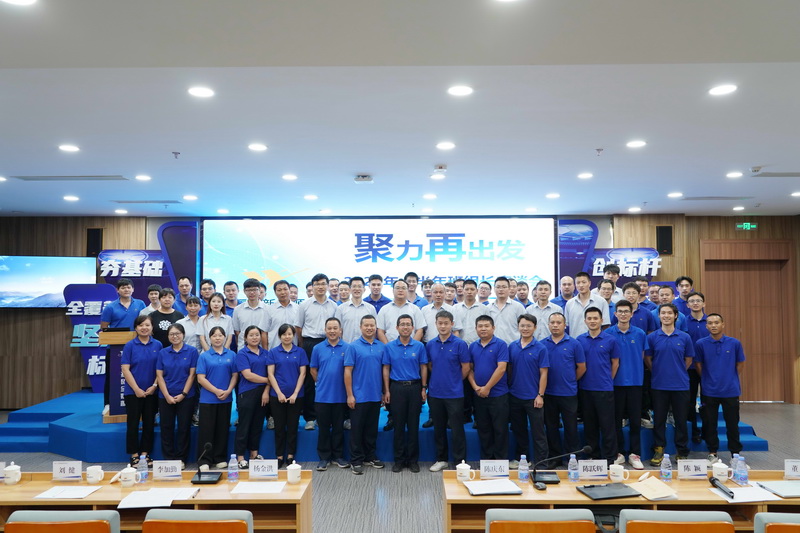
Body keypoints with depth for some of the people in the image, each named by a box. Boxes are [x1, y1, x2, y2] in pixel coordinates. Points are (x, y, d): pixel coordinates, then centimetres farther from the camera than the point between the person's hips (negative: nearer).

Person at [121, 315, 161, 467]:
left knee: (149, 423, 8)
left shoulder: (157, 345, 2)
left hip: (152, 392, 2)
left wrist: (154, 386, -8)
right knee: (133, 423, 4)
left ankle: (145, 453, 19)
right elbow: (125, 369, -7)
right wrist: (136, 389, -12)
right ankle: (134, 455, 15)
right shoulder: (130, 345, -4)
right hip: (133, 392, -2)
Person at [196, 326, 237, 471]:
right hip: (208, 398, -2)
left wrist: (228, 391, -11)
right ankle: (204, 460, 8)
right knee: (206, 429, 0)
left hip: (226, 399, 2)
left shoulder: (231, 355, 5)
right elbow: (200, 378, -6)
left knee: (222, 429, 9)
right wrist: (216, 391, -13)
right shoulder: (204, 356, -1)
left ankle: (220, 459, 19)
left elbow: (235, 375, 4)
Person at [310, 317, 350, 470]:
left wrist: (348, 391, -1)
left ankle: (338, 456, 22)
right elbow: (313, 370, 10)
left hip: (340, 396, 0)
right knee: (324, 428, 7)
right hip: (322, 396, 1)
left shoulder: (347, 348, -2)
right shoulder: (318, 348, 3)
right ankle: (324, 457, 17)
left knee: (338, 427, 9)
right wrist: (323, 383, 7)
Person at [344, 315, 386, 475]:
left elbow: (384, 370, 11)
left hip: (376, 396, 4)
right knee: (357, 429, 4)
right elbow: (347, 372, -8)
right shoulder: (353, 347, -7)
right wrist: (350, 395, -12)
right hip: (359, 396, -4)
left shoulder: (382, 347, 5)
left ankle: (370, 457, 27)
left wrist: (385, 391, 7)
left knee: (372, 429, 14)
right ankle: (356, 460, 15)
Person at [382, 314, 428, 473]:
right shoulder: (390, 347, 2)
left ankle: (413, 460, 16)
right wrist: (386, 391, -1)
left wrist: (424, 388, -1)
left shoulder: (419, 346, 2)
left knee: (413, 425, 5)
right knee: (399, 425, 5)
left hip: (415, 387, 0)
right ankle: (399, 459, 15)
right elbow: (386, 369, 3)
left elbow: (423, 368, 5)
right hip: (397, 387, 0)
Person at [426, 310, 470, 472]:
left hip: (454, 394, -4)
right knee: (439, 429, 14)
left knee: (456, 429, 1)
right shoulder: (430, 344, 5)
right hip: (435, 393, 4)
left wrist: (454, 382, 6)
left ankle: (460, 462, 11)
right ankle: (441, 459, 27)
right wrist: (438, 380, 10)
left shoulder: (460, 344, -7)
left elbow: (465, 368, -3)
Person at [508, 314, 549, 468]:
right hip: (514, 396, 4)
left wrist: (540, 395, -11)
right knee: (518, 430, 16)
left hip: (533, 397, -4)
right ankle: (520, 458, 30)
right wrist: (508, 388, 5)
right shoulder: (512, 347, 4)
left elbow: (543, 373, -8)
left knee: (538, 432, 2)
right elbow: (509, 369, 10)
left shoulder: (540, 348, -7)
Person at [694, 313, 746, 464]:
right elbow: (699, 365, 5)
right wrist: (706, 380, 6)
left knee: (732, 424, 8)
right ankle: (712, 453, 21)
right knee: (710, 424, 8)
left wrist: (731, 379, 11)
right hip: (709, 391, 0)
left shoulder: (734, 343, -3)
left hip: (731, 390, 0)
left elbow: (740, 364, 8)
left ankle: (735, 454, 21)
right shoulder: (701, 344, -4)